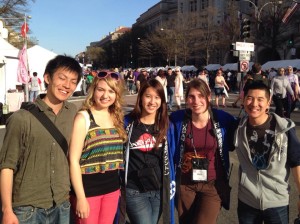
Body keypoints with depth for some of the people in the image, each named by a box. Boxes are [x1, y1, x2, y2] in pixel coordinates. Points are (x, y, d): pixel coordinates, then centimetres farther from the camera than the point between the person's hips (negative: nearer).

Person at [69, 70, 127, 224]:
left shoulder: (116, 118, 5)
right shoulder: (83, 118, -12)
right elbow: (73, 160, -14)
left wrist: (118, 185, 8)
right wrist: (80, 197, -16)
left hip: (112, 188, 5)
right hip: (88, 189, -5)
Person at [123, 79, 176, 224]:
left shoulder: (167, 125, 3)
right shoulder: (127, 123, -5)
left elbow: (170, 157, 9)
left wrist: (172, 183, 6)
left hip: (159, 190, 3)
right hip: (134, 191, -3)